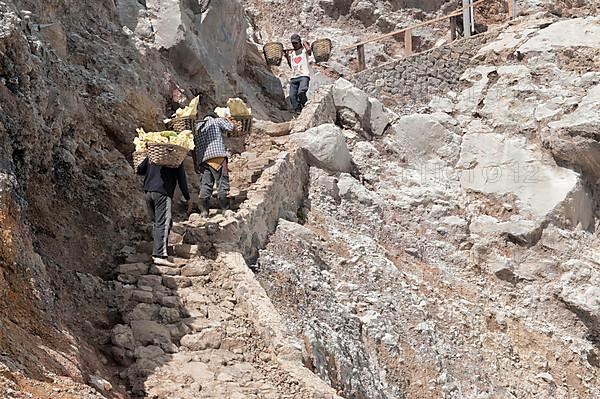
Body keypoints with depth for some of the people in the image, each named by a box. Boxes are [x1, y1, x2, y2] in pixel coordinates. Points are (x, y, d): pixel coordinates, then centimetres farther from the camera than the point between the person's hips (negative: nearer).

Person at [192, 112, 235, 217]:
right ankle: (224, 209, -3)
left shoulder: (197, 126, 22)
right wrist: (226, 119, 22)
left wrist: (195, 164, 17)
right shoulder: (217, 121, 12)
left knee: (205, 184, 3)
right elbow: (230, 127, 2)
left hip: (203, 159, 4)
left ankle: (203, 210, -2)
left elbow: (193, 147, 16)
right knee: (222, 182, -2)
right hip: (218, 156, -4)